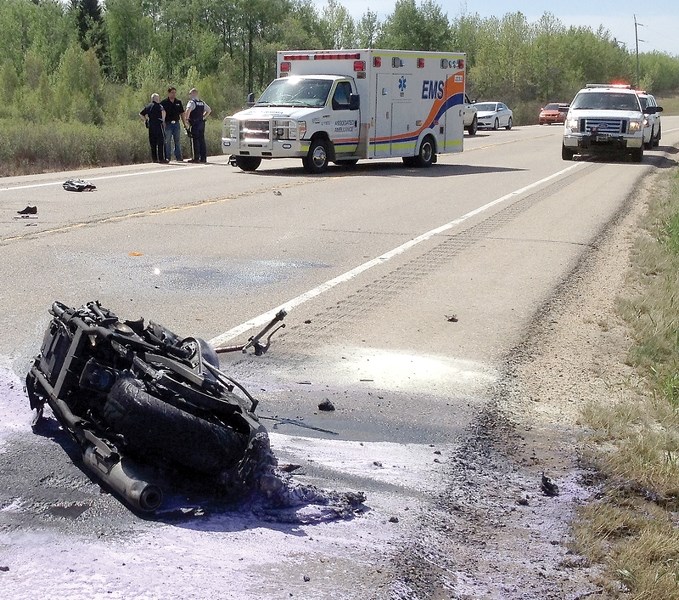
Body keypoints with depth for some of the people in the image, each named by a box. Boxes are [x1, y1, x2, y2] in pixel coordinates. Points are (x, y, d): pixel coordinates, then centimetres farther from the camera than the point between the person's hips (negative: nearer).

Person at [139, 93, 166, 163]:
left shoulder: (148, 106, 16)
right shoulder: (158, 105, -4)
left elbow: (140, 114, 19)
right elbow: (163, 111, -25)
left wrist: (146, 120, 17)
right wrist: (163, 119, -13)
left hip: (150, 126, 6)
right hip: (158, 124, -6)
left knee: (153, 142, 10)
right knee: (160, 142, -4)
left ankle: (154, 158, 10)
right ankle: (161, 158, -7)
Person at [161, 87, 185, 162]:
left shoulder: (178, 102, 10)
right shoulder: (164, 102, -2)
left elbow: (182, 113, 14)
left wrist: (184, 124, 10)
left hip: (176, 124, 4)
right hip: (168, 124, -4)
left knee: (178, 141, 7)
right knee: (168, 141, -1)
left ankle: (178, 157, 12)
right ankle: (167, 157, 4)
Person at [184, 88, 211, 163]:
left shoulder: (192, 102, -10)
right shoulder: (202, 102, 15)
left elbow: (188, 110, -28)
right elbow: (209, 110, 25)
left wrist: (187, 118, -15)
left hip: (195, 123, -7)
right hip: (202, 123, 7)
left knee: (195, 140, -6)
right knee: (202, 140, 10)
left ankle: (196, 158, -7)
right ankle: (203, 158, 11)